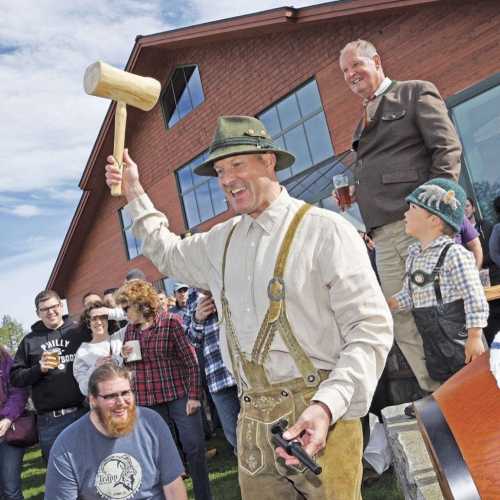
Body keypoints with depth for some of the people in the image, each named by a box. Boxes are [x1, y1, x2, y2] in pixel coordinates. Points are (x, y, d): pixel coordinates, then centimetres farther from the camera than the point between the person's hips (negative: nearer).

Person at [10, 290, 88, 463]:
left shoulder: (80, 331, 3)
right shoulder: (30, 340, 10)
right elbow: (15, 378, 7)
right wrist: (39, 368, -9)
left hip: (82, 413, -1)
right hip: (49, 420, 2)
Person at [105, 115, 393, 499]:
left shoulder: (324, 230, -9)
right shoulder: (221, 241, 12)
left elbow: (371, 329, -13)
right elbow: (170, 254, 32)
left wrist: (327, 406, -24)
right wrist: (134, 193, 27)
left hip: (318, 414, -5)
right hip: (253, 421, 6)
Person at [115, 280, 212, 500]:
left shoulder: (171, 321, -9)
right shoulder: (130, 329, 7)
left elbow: (190, 360, -8)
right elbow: (127, 367, 19)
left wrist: (193, 396, -11)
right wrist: (125, 356, -4)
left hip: (179, 396, -4)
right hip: (148, 401, 4)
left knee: (194, 447, 0)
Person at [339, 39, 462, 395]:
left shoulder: (416, 93, 6)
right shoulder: (363, 123, 26)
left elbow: (448, 147, -5)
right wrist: (353, 195, 7)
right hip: (384, 235, 7)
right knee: (403, 323, 5)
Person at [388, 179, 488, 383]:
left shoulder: (454, 254, -17)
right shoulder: (413, 255, 7)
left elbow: (474, 297, -17)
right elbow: (408, 295, 13)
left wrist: (475, 338, -18)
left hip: (459, 339, -7)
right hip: (432, 343, 7)